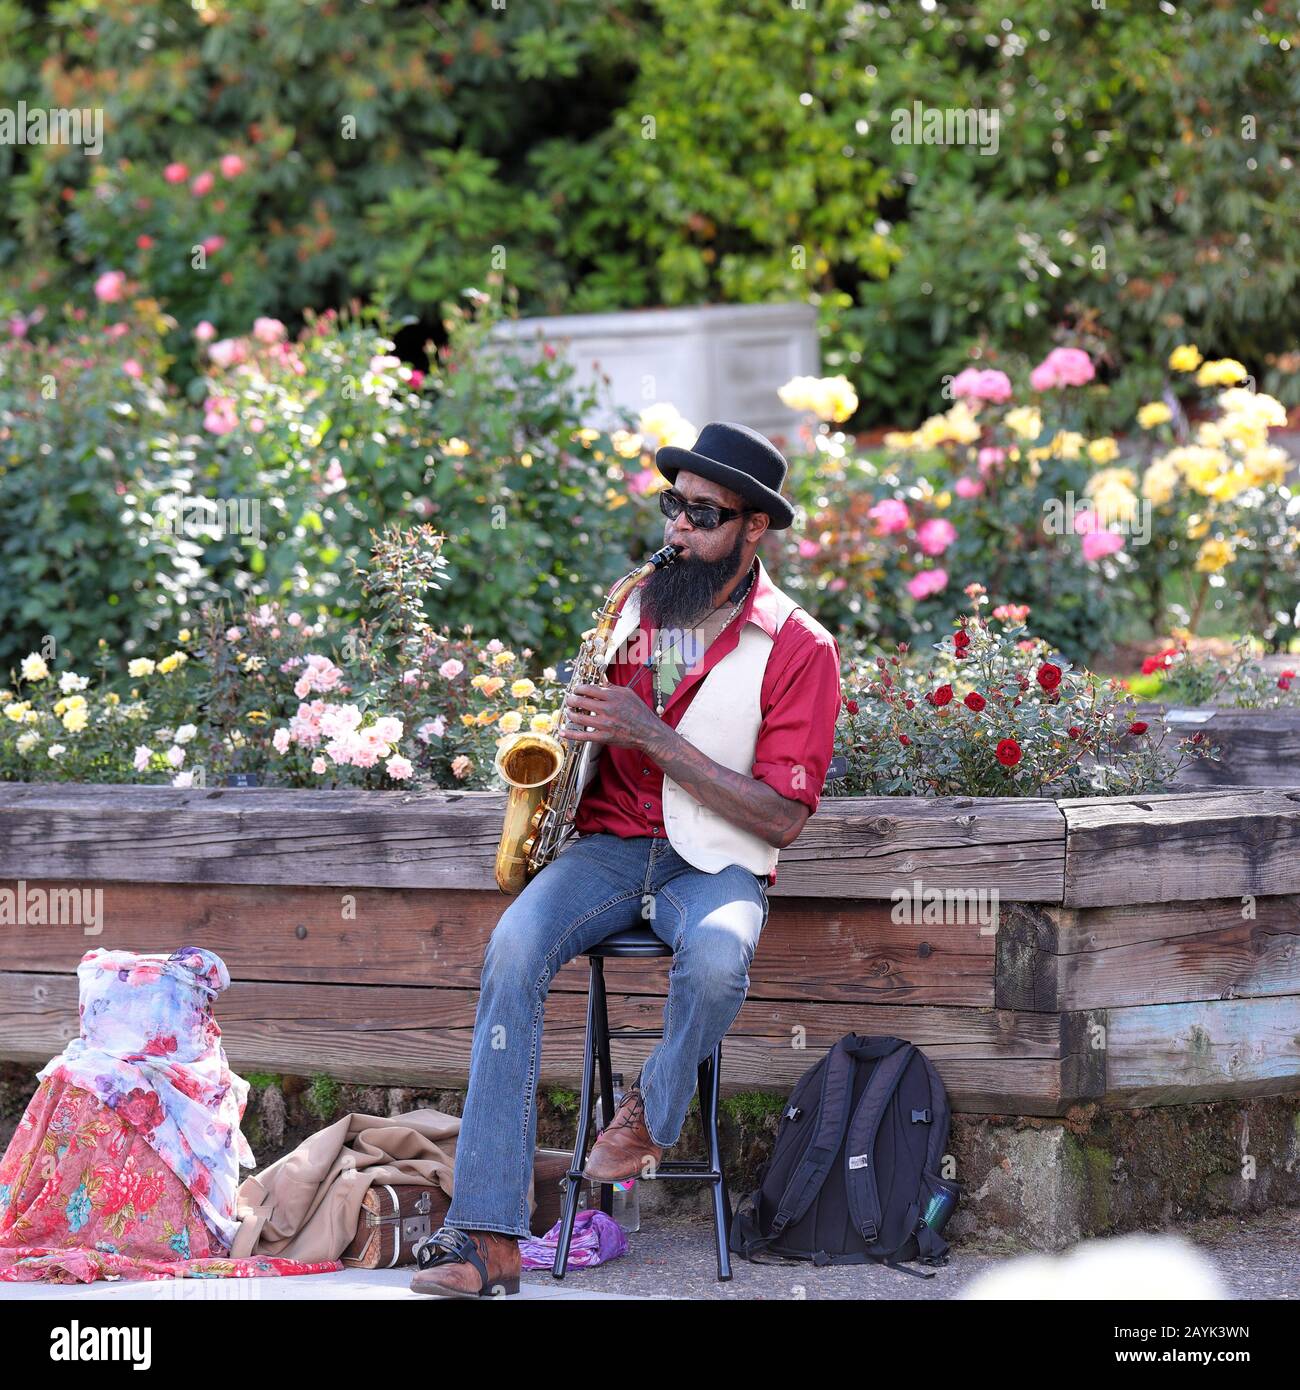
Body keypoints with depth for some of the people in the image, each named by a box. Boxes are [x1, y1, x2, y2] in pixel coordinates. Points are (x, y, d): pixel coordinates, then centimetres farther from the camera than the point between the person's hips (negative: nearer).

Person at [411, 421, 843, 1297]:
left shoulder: (798, 649, -5)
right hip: (611, 844, 3)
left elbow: (782, 819, -11)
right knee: (514, 948, -28)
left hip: (715, 864, -3)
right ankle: (490, 1238, -33)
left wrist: (654, 737, -17)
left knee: (717, 959, -40)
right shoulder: (635, 609, 11)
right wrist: (572, 736, 0)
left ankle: (652, 1114, -5)